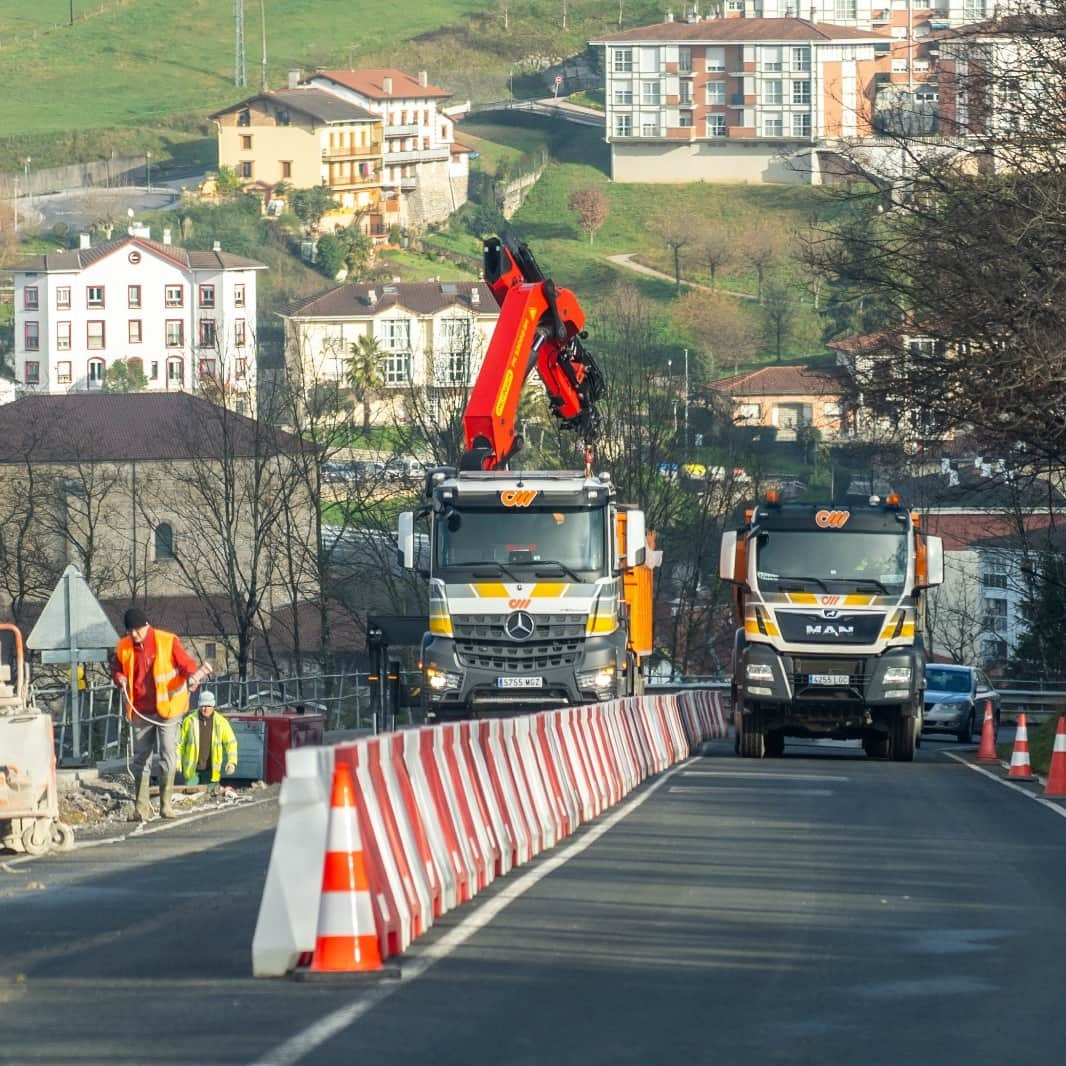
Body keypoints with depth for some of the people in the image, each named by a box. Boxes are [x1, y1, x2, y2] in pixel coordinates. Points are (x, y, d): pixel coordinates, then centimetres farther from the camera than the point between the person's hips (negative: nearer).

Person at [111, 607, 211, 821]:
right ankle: (142, 806, 10)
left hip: (167, 709, -3)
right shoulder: (123, 647, 3)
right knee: (140, 759, 6)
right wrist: (120, 680, -5)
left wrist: (192, 678, -27)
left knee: (168, 757, -4)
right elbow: (117, 669, 18)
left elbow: (187, 664, -6)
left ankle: (166, 803, 4)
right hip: (140, 713, 3)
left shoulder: (168, 642, -8)